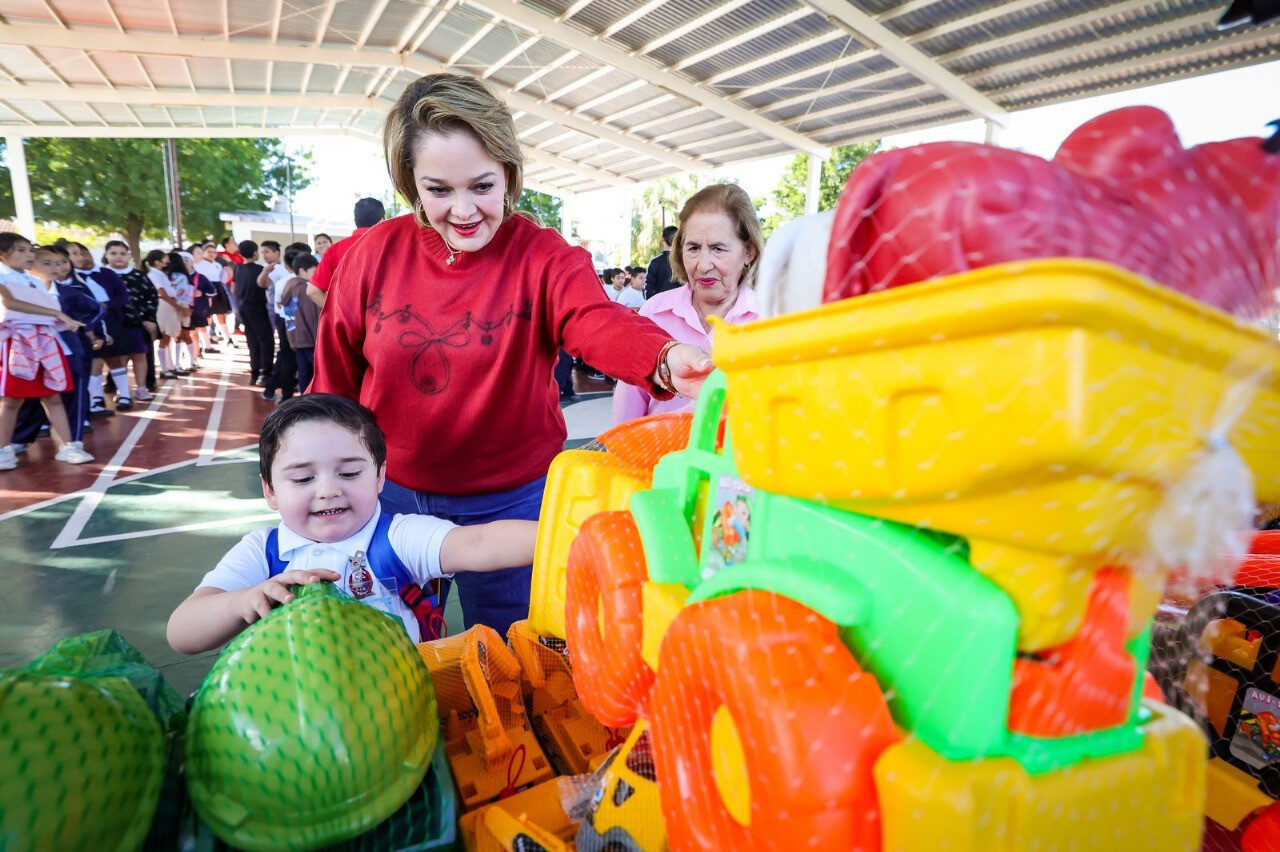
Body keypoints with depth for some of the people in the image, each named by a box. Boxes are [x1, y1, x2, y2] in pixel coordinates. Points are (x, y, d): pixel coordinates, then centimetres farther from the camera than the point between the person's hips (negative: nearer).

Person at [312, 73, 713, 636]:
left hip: (511, 500, -2)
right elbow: (334, 377, 3)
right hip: (392, 494, 2)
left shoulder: (542, 255, -12)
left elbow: (599, 323, -32)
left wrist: (667, 359, -54)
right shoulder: (374, 253, -6)